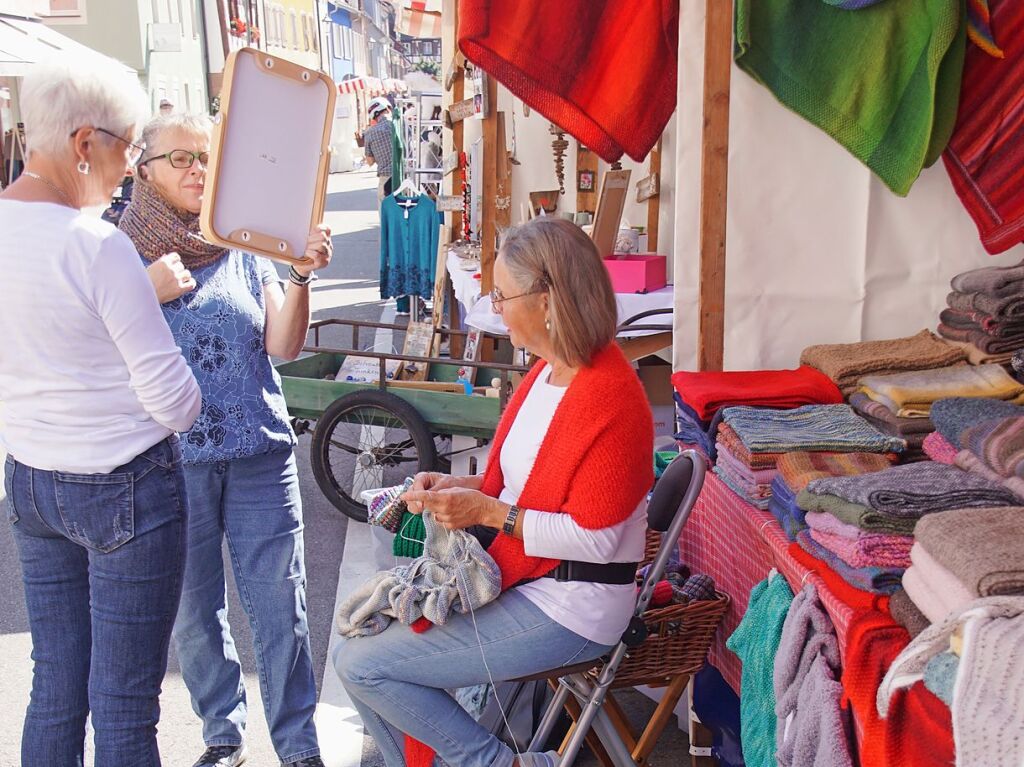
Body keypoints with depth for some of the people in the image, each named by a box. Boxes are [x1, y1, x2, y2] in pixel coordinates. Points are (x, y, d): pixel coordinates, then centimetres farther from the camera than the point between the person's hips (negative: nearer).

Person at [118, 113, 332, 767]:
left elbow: (284, 345, -3)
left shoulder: (243, 246, 5)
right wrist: (150, 291, -19)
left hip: (259, 454, 1)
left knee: (281, 606, 2)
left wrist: (301, 276, -18)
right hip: (171, 461, 0)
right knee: (194, 612, 11)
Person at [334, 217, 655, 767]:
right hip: (521, 577, 10)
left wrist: (486, 511, -20)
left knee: (360, 665, -10)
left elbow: (594, 537, -23)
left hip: (568, 609, -10)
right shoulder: (549, 371, 7)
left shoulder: (610, 396, -23)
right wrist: (454, 489, 0)